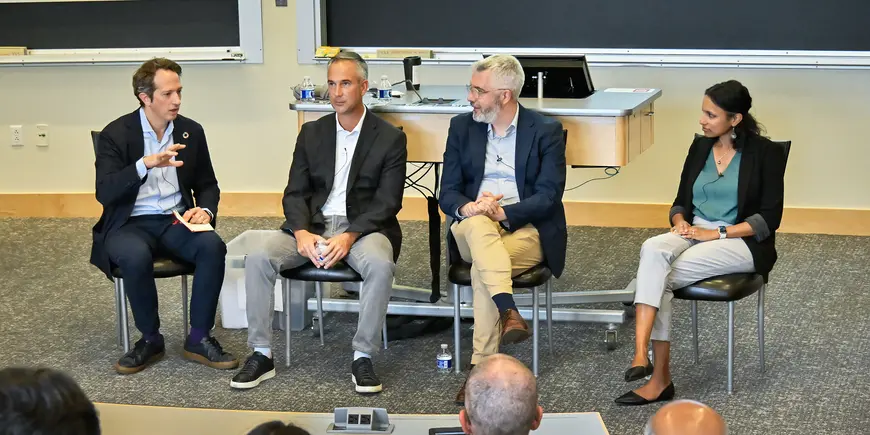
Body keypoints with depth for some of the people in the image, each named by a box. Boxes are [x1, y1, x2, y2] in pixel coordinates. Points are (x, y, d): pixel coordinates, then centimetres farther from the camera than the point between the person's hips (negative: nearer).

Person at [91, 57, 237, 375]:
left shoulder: (191, 131, 5)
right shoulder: (115, 134, -7)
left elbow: (207, 185, 15)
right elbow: (104, 193, -18)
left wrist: (205, 210, -9)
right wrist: (146, 164, -32)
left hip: (176, 221, 3)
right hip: (130, 225, -3)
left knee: (212, 246, -28)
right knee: (136, 257, -37)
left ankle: (199, 338, -15)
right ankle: (150, 339, -13)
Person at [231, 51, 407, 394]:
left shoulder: (390, 139, 2)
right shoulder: (311, 133, 12)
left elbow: (388, 202, -5)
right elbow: (295, 193, 7)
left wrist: (349, 237, -20)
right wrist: (301, 233, -14)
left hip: (363, 225, -3)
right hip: (313, 223, 3)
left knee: (380, 265, -37)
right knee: (258, 259, -23)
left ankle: (362, 357, -23)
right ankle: (261, 355, -14)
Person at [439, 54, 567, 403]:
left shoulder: (545, 131, 2)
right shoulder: (462, 128, 11)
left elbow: (549, 195, -7)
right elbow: (448, 193, 6)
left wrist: (504, 213, -22)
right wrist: (466, 207, -19)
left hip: (526, 229, -2)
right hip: (473, 230, 2)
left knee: (482, 269, -33)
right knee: (477, 223, -36)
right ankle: (509, 314, -51)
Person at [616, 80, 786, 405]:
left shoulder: (765, 153, -3)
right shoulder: (700, 147, 14)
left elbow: (769, 218, -8)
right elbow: (681, 201, 19)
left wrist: (717, 233, -16)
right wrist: (680, 222, -5)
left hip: (742, 243, -5)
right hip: (694, 234, 5)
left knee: (659, 276, -29)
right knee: (653, 249, -31)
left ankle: (659, 378, -24)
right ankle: (641, 354, -41)